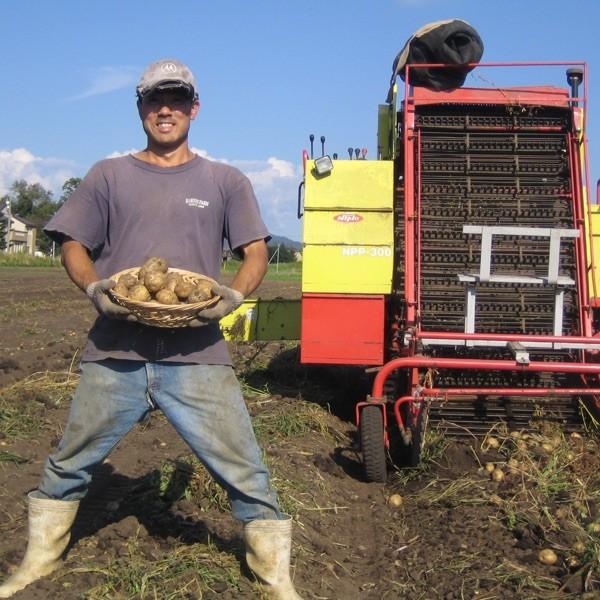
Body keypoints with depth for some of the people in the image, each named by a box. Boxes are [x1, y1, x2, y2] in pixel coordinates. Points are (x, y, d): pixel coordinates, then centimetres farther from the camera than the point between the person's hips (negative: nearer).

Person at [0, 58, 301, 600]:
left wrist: (234, 296, -14)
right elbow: (73, 246, 10)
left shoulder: (225, 181, 10)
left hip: (197, 356, -1)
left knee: (245, 474, 0)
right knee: (69, 467, 15)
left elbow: (255, 253, 7)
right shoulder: (109, 176, 11)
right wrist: (95, 288, -11)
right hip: (115, 353, 2)